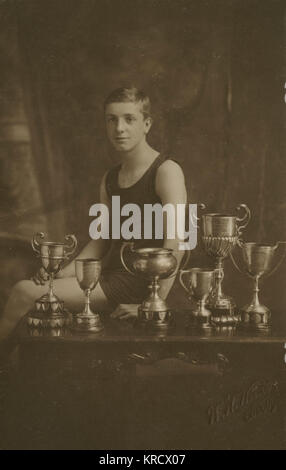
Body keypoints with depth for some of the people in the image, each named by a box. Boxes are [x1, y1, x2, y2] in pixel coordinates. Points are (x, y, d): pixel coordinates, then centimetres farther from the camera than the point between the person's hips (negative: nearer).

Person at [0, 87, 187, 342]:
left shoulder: (166, 171, -11)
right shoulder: (110, 179, 13)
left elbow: (176, 241, -21)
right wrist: (61, 274, 2)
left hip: (135, 283, -8)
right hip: (109, 276, 8)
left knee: (25, 292, -15)